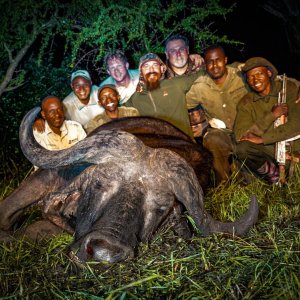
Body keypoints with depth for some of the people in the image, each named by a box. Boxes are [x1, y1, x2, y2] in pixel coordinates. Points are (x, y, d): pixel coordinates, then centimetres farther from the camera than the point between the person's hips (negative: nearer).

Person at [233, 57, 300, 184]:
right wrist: (272, 115, -18)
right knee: (242, 148, -27)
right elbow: (240, 136, -13)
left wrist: (261, 139, -19)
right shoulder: (246, 103, 1)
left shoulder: (290, 88, -3)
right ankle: (271, 171, -4)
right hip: (268, 151, 2)